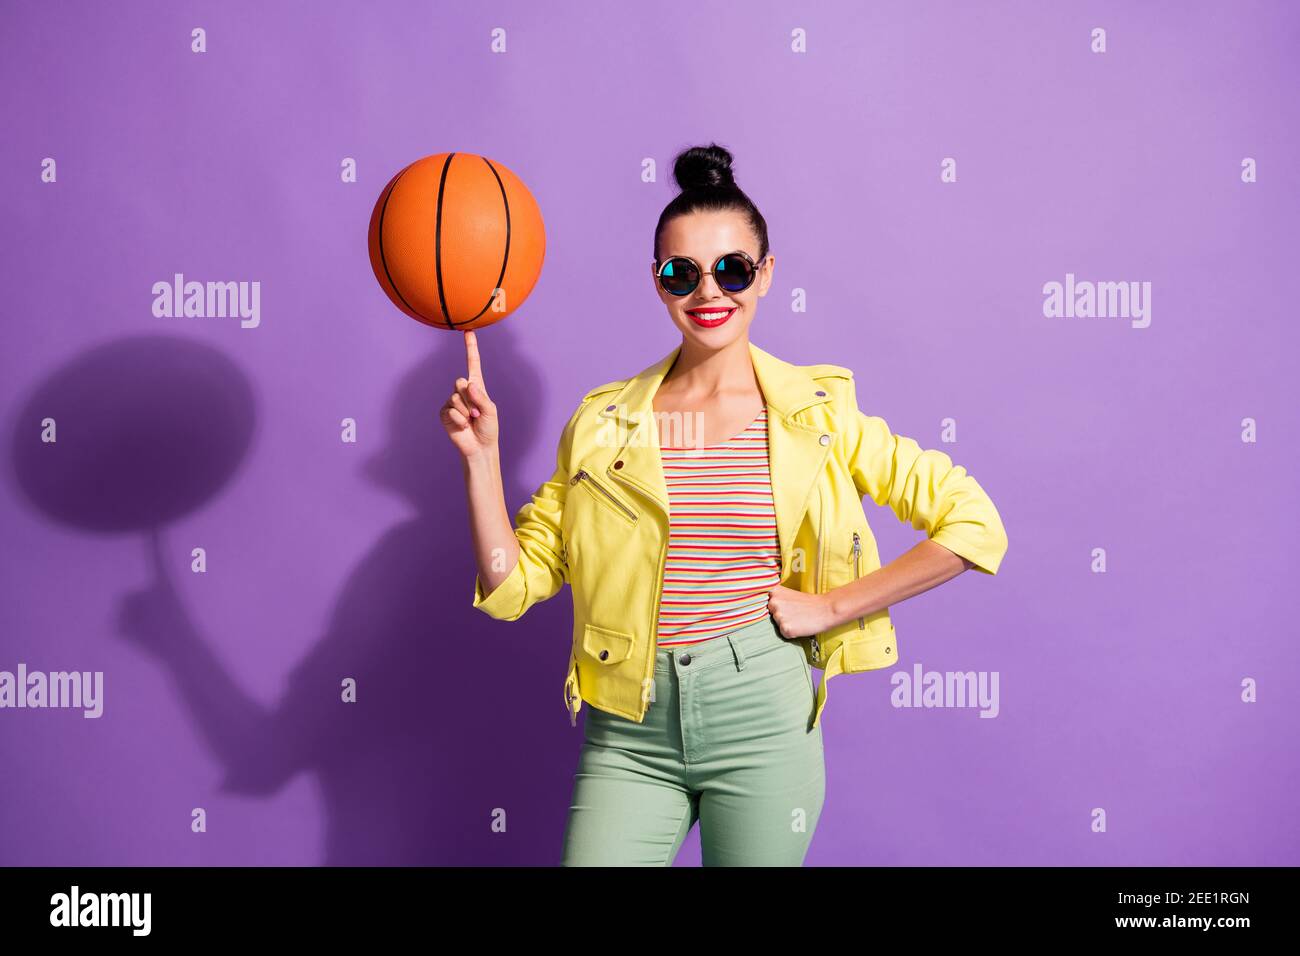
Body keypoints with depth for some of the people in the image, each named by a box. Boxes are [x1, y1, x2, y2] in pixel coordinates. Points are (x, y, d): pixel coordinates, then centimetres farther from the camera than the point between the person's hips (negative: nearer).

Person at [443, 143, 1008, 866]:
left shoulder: (817, 412, -2)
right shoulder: (604, 421, 4)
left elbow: (976, 526, -5)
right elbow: (512, 584, 2)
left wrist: (830, 605, -8)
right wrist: (481, 455, -9)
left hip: (763, 722, -1)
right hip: (631, 732, 1)